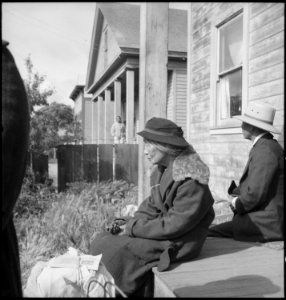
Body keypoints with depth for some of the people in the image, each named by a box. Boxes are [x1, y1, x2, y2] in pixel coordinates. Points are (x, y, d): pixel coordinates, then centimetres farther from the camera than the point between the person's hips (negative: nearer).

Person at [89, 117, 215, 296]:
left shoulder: (191, 180, -23)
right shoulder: (162, 171, 6)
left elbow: (174, 225, -24)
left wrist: (134, 228, -17)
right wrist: (129, 223, -7)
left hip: (177, 244, -9)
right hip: (162, 231, 9)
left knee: (112, 250, -13)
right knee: (102, 241, 0)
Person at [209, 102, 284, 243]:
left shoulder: (265, 150, -19)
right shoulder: (266, 146, 14)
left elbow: (255, 194, -23)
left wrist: (236, 204, -5)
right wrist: (236, 192, 2)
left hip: (266, 224, -9)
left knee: (208, 235, -13)